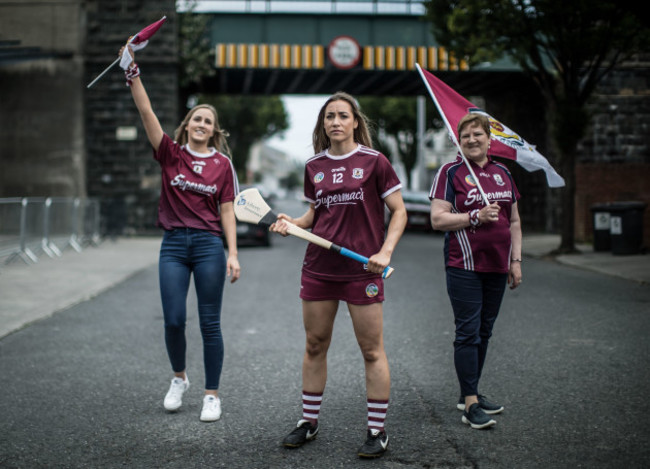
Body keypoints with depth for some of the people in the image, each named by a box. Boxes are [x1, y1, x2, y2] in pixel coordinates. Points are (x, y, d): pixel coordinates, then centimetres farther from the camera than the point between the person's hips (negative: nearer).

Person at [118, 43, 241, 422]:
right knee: (174, 320, -2)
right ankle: (179, 378, 26)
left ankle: (212, 395, 13)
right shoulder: (171, 153, 4)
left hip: (209, 245, -1)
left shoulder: (222, 163, 4)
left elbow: (227, 211, 3)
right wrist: (133, 72, -15)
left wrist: (233, 254, -4)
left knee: (210, 324, 2)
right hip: (174, 245, 1)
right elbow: (147, 113, -6)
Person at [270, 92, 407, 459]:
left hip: (362, 269, -4)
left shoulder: (374, 161, -4)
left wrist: (385, 252, -14)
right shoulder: (314, 166, 8)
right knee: (315, 346, 10)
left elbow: (399, 211, -2)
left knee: (372, 350, 1)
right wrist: (292, 223, -3)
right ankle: (309, 421, 23)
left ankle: (378, 430, 10)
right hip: (318, 267, 4)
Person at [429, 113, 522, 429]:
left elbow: (514, 222, 18)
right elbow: (438, 219, -10)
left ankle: (470, 393, 22)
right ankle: (470, 405, -3)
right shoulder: (451, 172, -3)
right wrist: (476, 217, -19)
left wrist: (516, 260, 11)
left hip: (496, 266, 6)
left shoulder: (502, 173, 14)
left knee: (484, 331, 11)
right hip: (464, 265, -6)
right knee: (468, 332, -6)